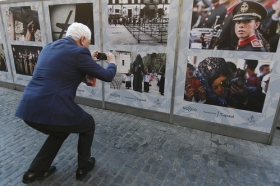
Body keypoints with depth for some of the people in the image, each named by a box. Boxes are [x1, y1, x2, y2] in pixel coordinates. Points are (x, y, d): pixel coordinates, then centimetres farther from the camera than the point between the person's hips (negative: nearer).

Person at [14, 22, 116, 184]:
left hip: (29, 108, 8)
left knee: (60, 130, 34)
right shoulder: (79, 52, -7)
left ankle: (36, 171, 39)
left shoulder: (49, 47, 17)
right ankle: (83, 166, 34)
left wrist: (89, 60, 34)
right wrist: (112, 62, 21)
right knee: (88, 124, 20)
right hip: (51, 109, -8)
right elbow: (107, 76, 0)